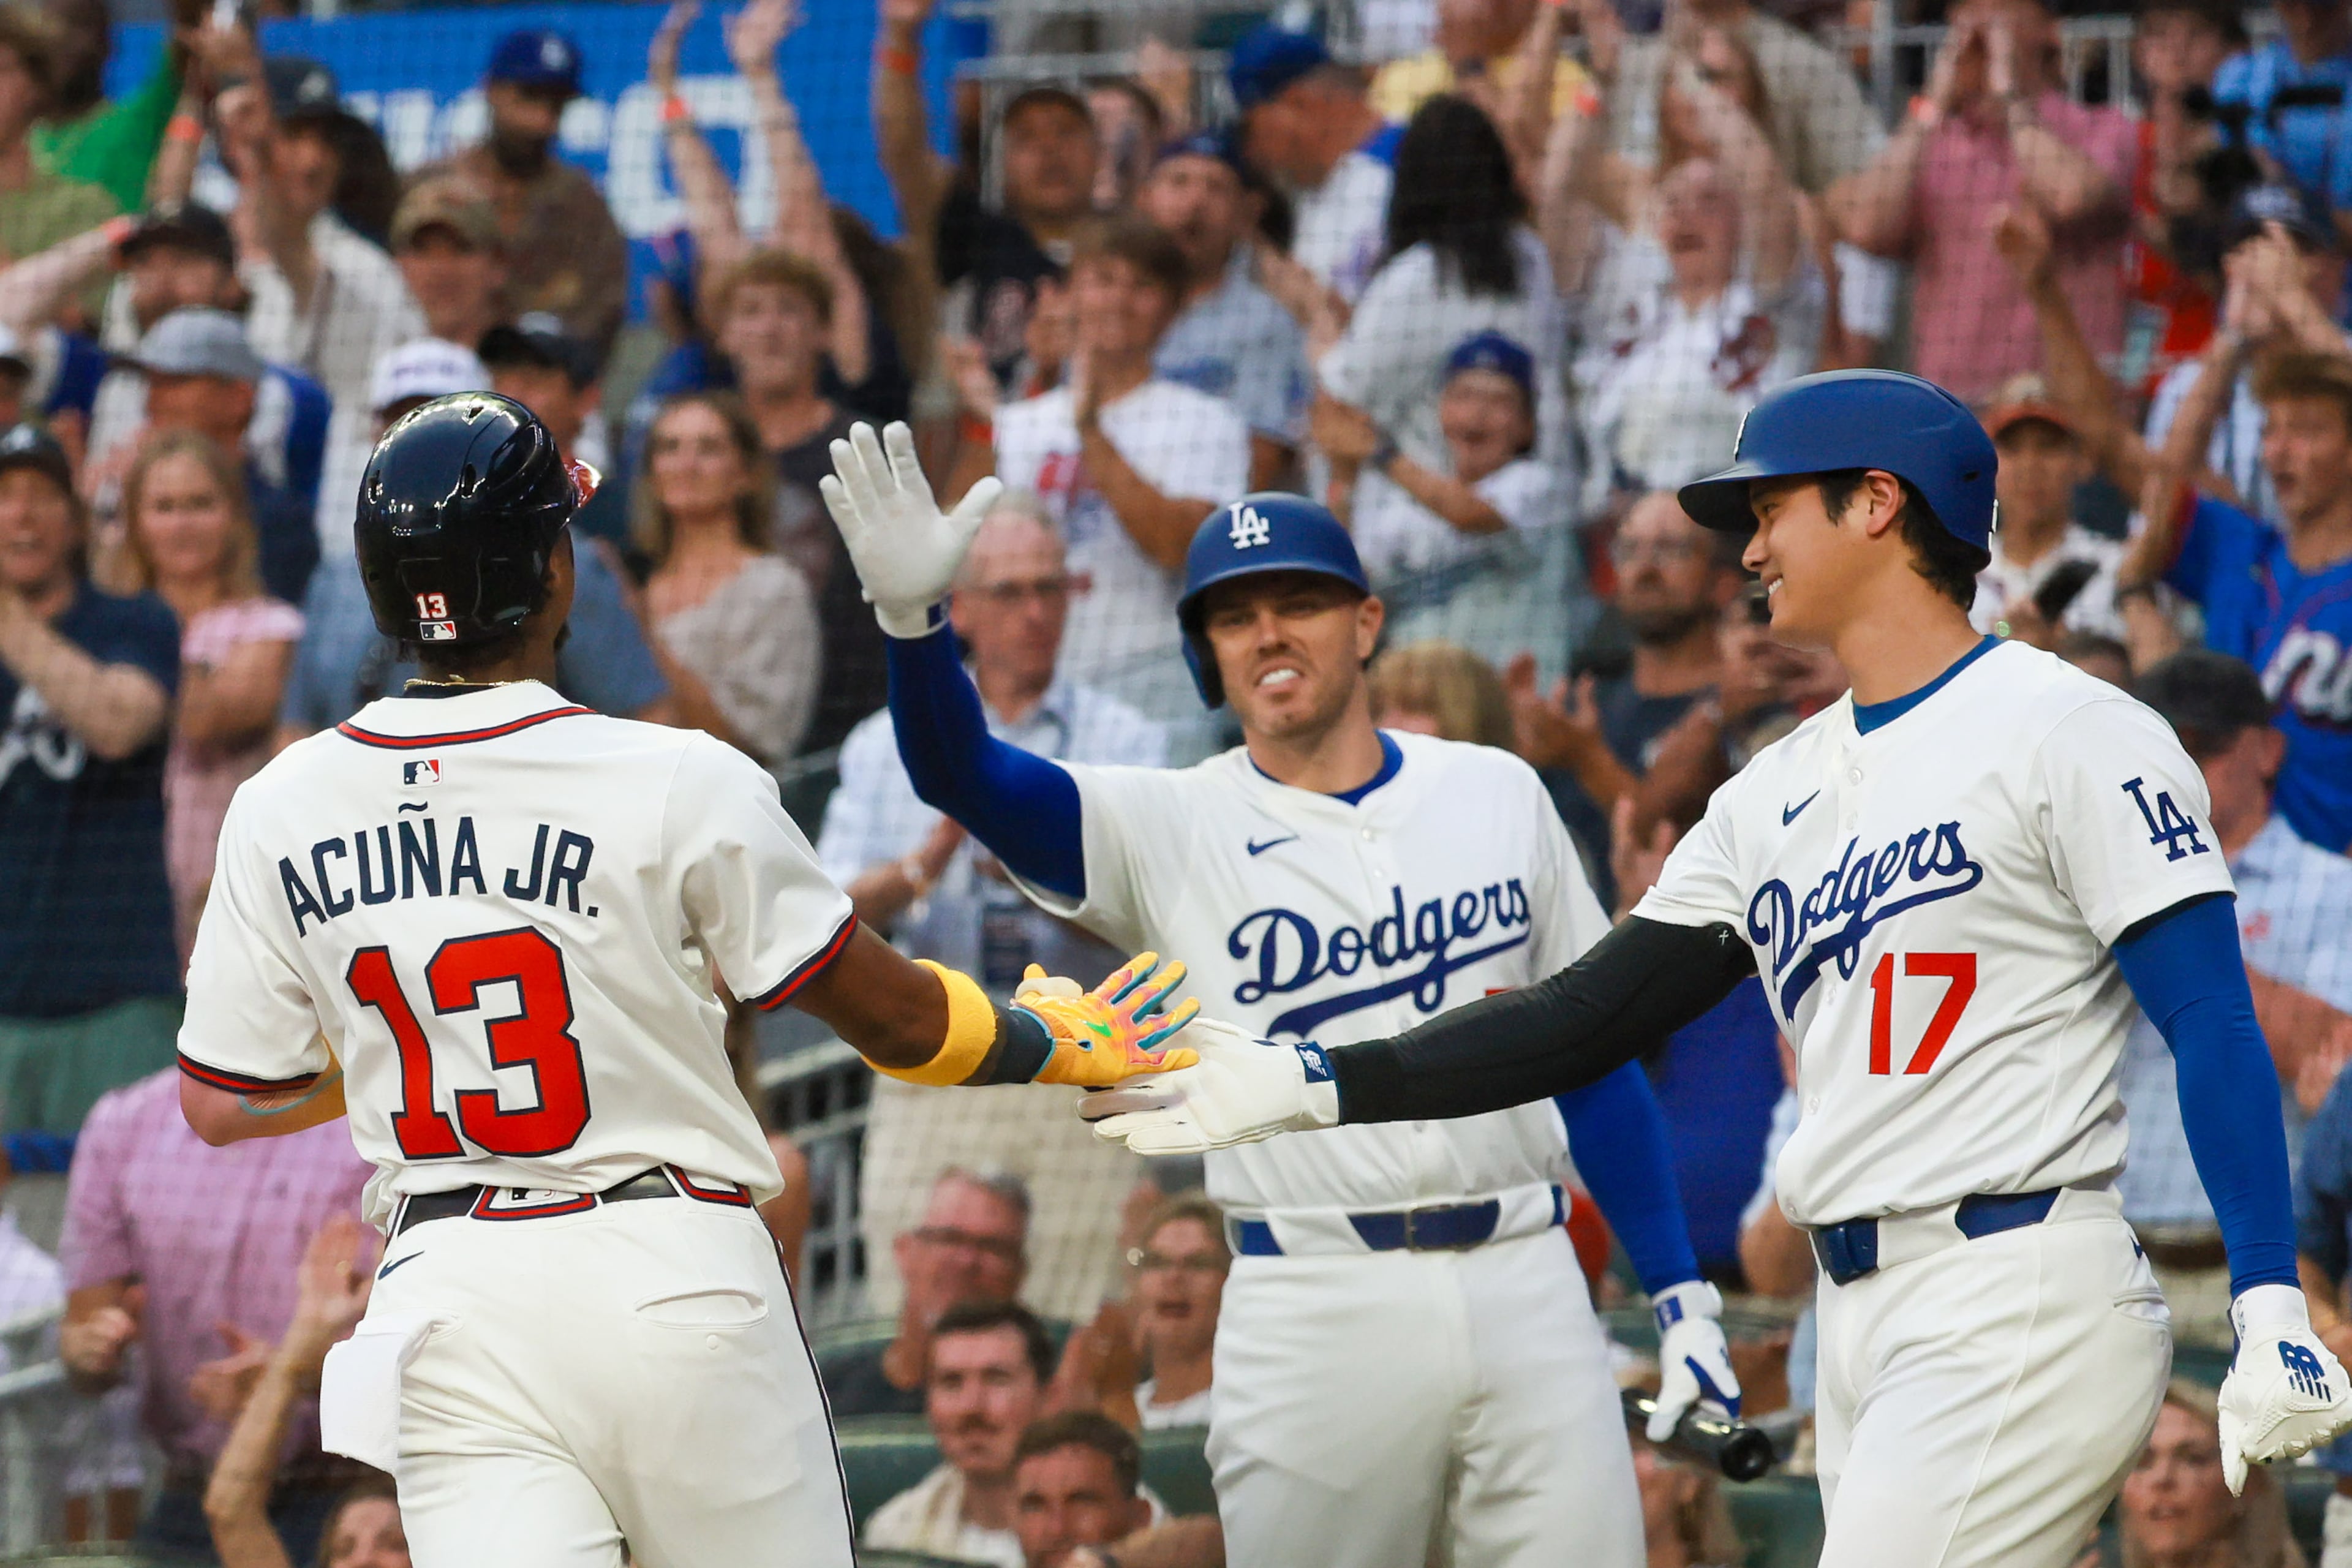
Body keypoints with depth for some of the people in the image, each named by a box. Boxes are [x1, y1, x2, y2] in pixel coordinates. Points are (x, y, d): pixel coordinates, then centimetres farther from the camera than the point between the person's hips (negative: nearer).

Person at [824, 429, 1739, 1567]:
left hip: (1522, 1285, 2)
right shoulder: (1172, 829, 2)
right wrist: (912, 617, -34)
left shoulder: (1497, 794, 10)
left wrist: (1681, 1297, 8)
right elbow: (965, 778, -14)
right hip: (1315, 1310, -2)